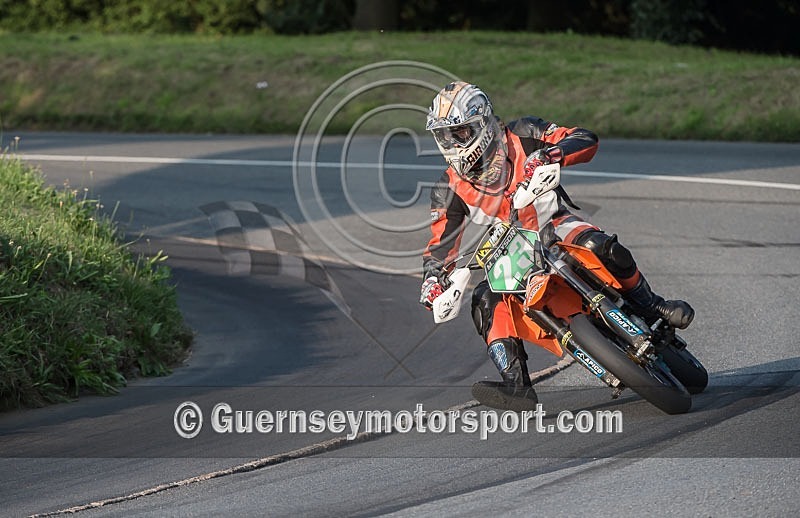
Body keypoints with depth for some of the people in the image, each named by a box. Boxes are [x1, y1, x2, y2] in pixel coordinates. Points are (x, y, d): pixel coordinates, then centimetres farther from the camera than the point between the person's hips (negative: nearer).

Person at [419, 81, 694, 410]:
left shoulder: (519, 137, -5)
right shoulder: (450, 189, 1)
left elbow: (586, 140, -12)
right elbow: (440, 244, 3)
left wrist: (551, 154, -33)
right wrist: (431, 281, -19)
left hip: (556, 226, -3)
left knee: (603, 248, -35)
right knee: (487, 302, -26)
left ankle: (651, 307, -16)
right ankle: (516, 384, -31)